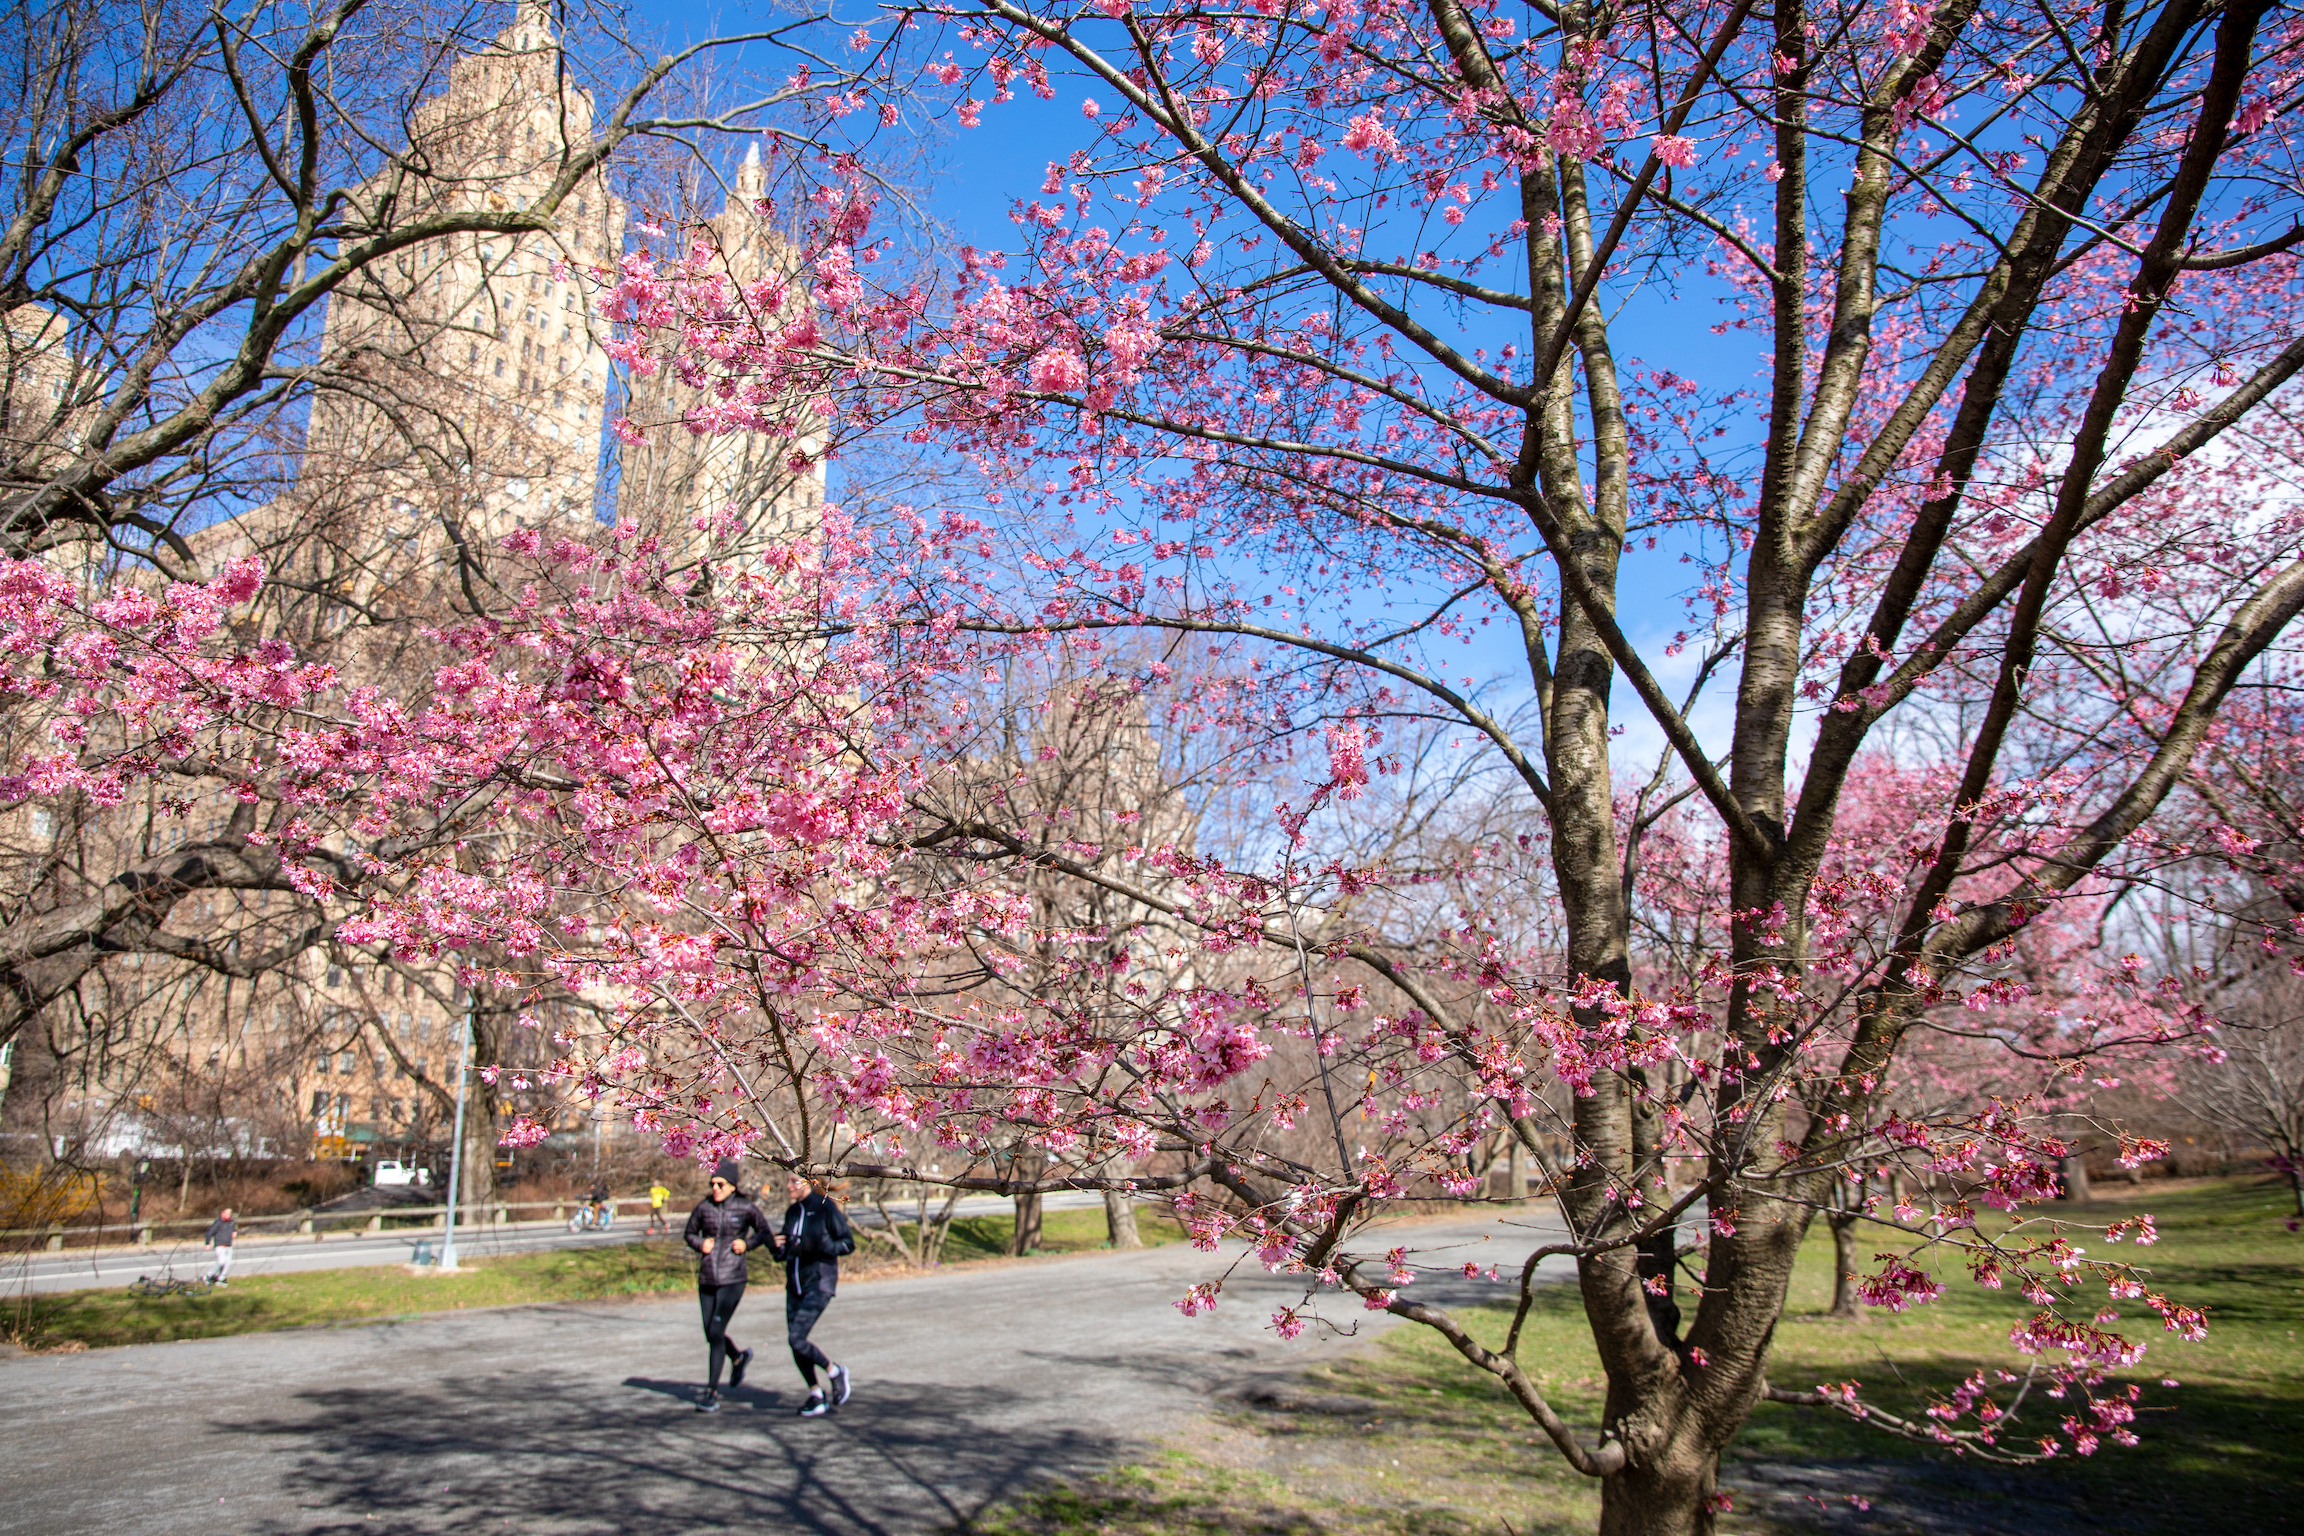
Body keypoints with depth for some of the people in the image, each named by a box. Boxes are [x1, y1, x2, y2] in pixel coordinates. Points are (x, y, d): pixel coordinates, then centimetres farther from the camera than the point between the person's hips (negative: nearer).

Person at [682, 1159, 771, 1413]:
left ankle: (712, 1392, -3)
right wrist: (700, 1244, -4)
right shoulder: (704, 1207, 2)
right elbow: (690, 1233, 16)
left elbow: (764, 1231, 8)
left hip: (732, 1280, -4)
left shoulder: (745, 1208, -5)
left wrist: (747, 1244, -8)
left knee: (716, 1333, -11)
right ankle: (738, 1357, 42)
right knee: (711, 1335, 11)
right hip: (706, 1280, 4)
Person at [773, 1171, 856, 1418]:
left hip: (819, 1284, -7)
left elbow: (848, 1244, -10)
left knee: (796, 1338, -14)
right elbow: (785, 1252, 17)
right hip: (795, 1285, 7)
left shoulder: (825, 1208, -11)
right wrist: (779, 1247, -7)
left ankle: (835, 1373, 8)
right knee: (795, 1343, 4)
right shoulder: (792, 1212, 9)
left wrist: (822, 1246, -26)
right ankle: (817, 1396, 19)